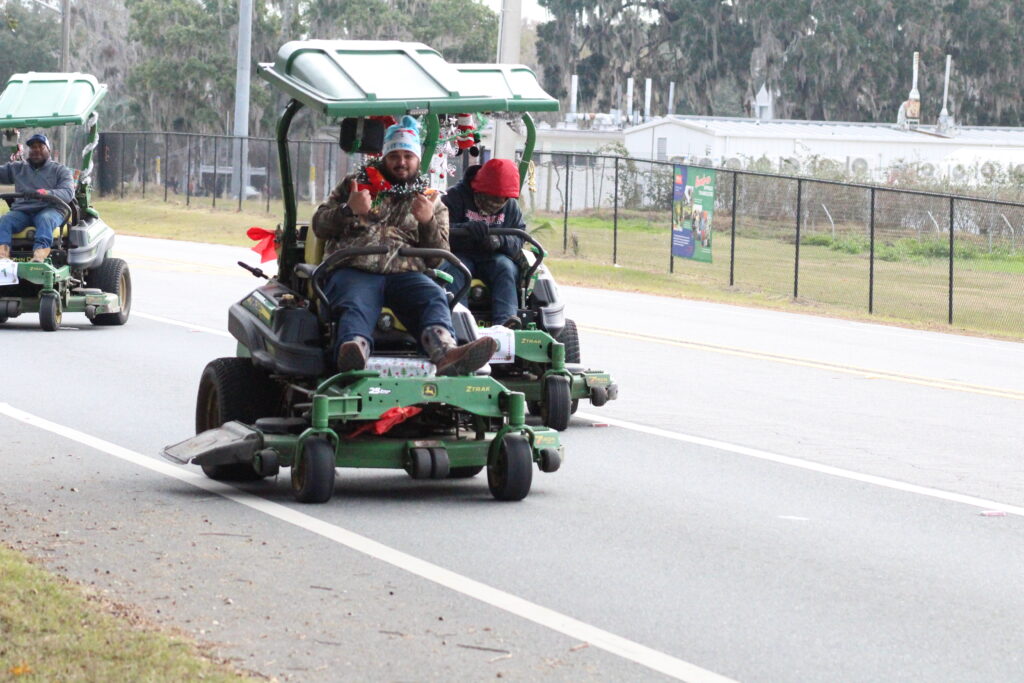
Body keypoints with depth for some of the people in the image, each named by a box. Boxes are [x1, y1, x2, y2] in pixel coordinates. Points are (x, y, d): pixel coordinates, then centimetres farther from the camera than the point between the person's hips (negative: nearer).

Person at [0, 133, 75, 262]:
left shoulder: (60, 170, 13)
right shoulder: (17, 168, 26)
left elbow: (68, 193, -3)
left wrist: (48, 193, -24)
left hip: (50, 209, -3)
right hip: (21, 210, 3)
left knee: (45, 219, -38)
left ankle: (39, 255, -61)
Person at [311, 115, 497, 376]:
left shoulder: (433, 203, 26)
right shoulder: (355, 185, 26)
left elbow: (438, 258, 17)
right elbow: (320, 226, 18)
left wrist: (428, 222, -3)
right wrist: (348, 210, -3)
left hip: (405, 274, 1)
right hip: (354, 269, -1)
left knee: (434, 298, -33)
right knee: (356, 305, -37)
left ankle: (446, 354, -65)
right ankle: (353, 352, -71)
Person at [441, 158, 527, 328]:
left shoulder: (511, 206, 7)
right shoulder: (455, 197, -4)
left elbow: (519, 239, 0)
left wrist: (500, 241, -25)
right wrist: (467, 229, -36)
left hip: (493, 257, 3)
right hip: (460, 255, -3)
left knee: (506, 268, -29)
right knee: (453, 267, -35)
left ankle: (505, 319, -46)